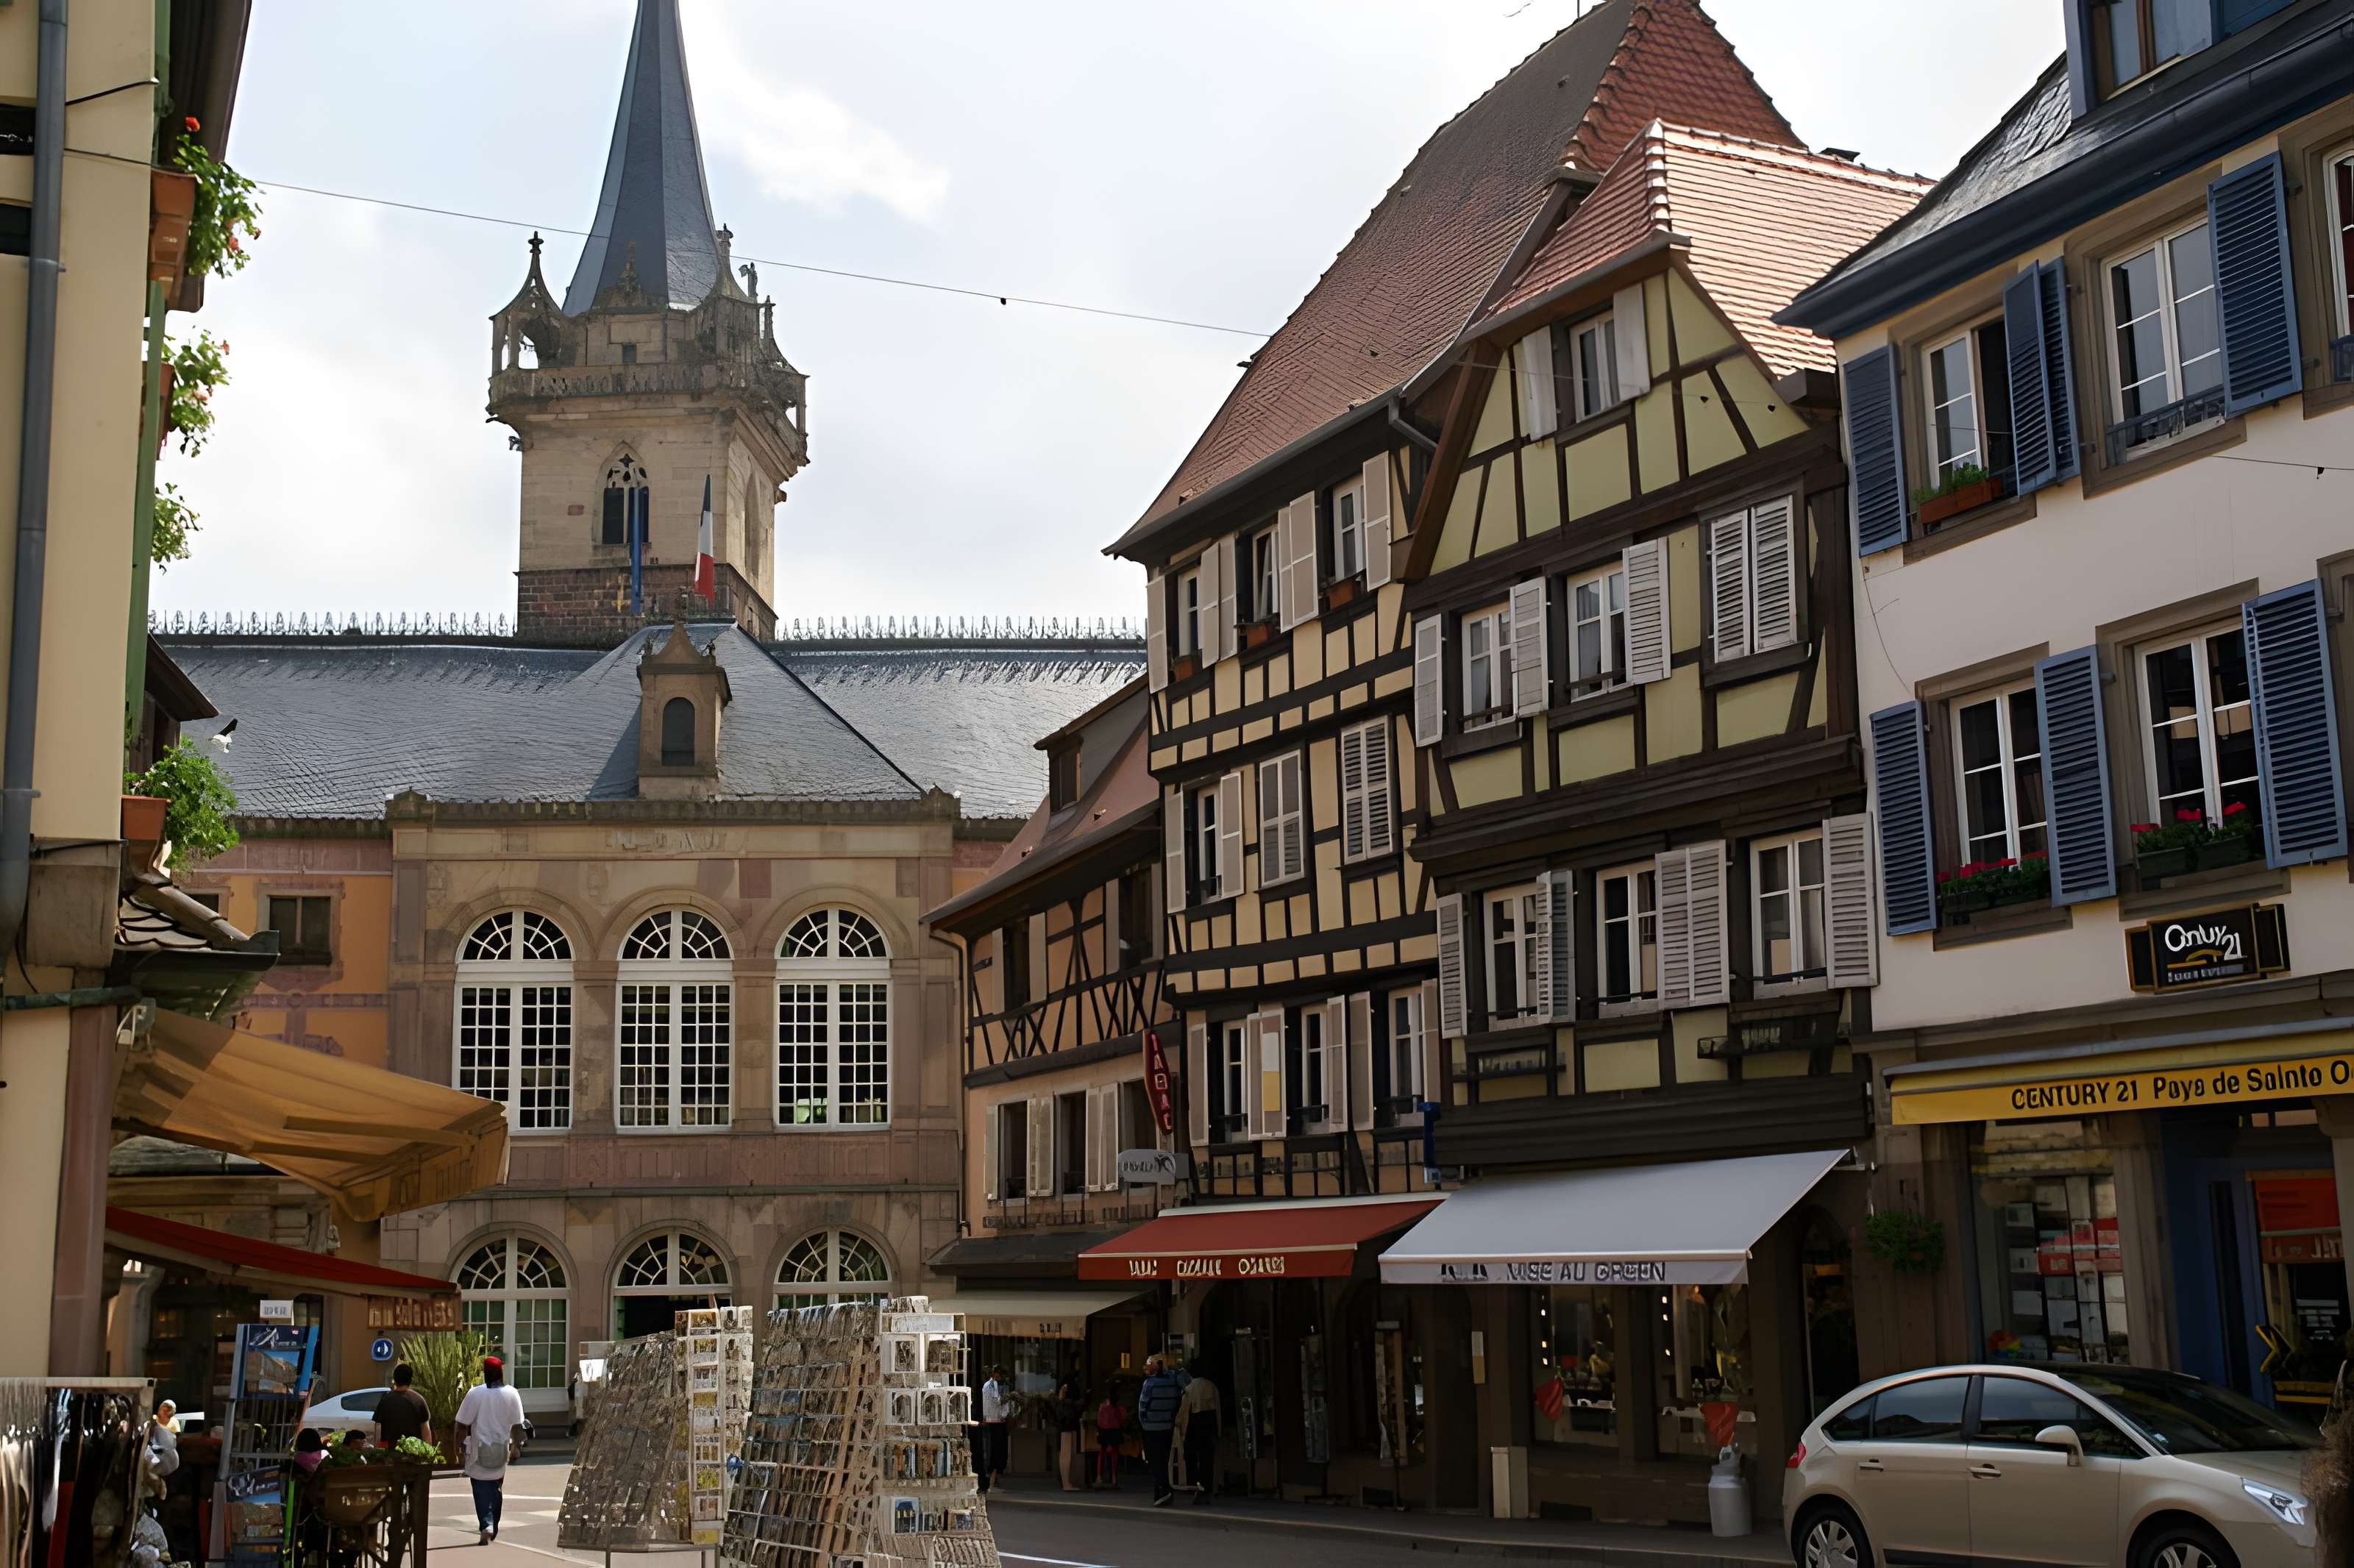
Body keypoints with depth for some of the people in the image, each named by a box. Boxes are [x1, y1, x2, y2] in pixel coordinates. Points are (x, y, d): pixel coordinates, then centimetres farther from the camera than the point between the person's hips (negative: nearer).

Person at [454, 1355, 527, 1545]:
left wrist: (460, 1444, 2)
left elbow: (463, 1424, -11)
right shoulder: (511, 1394, -5)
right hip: (501, 1453, 3)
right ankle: (494, 1529, 28)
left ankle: (487, 1525, -17)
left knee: (482, 1493, 2)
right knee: (495, 1492, 19)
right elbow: (516, 1424, 2)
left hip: (479, 1454, -3)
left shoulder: (475, 1394, -13)